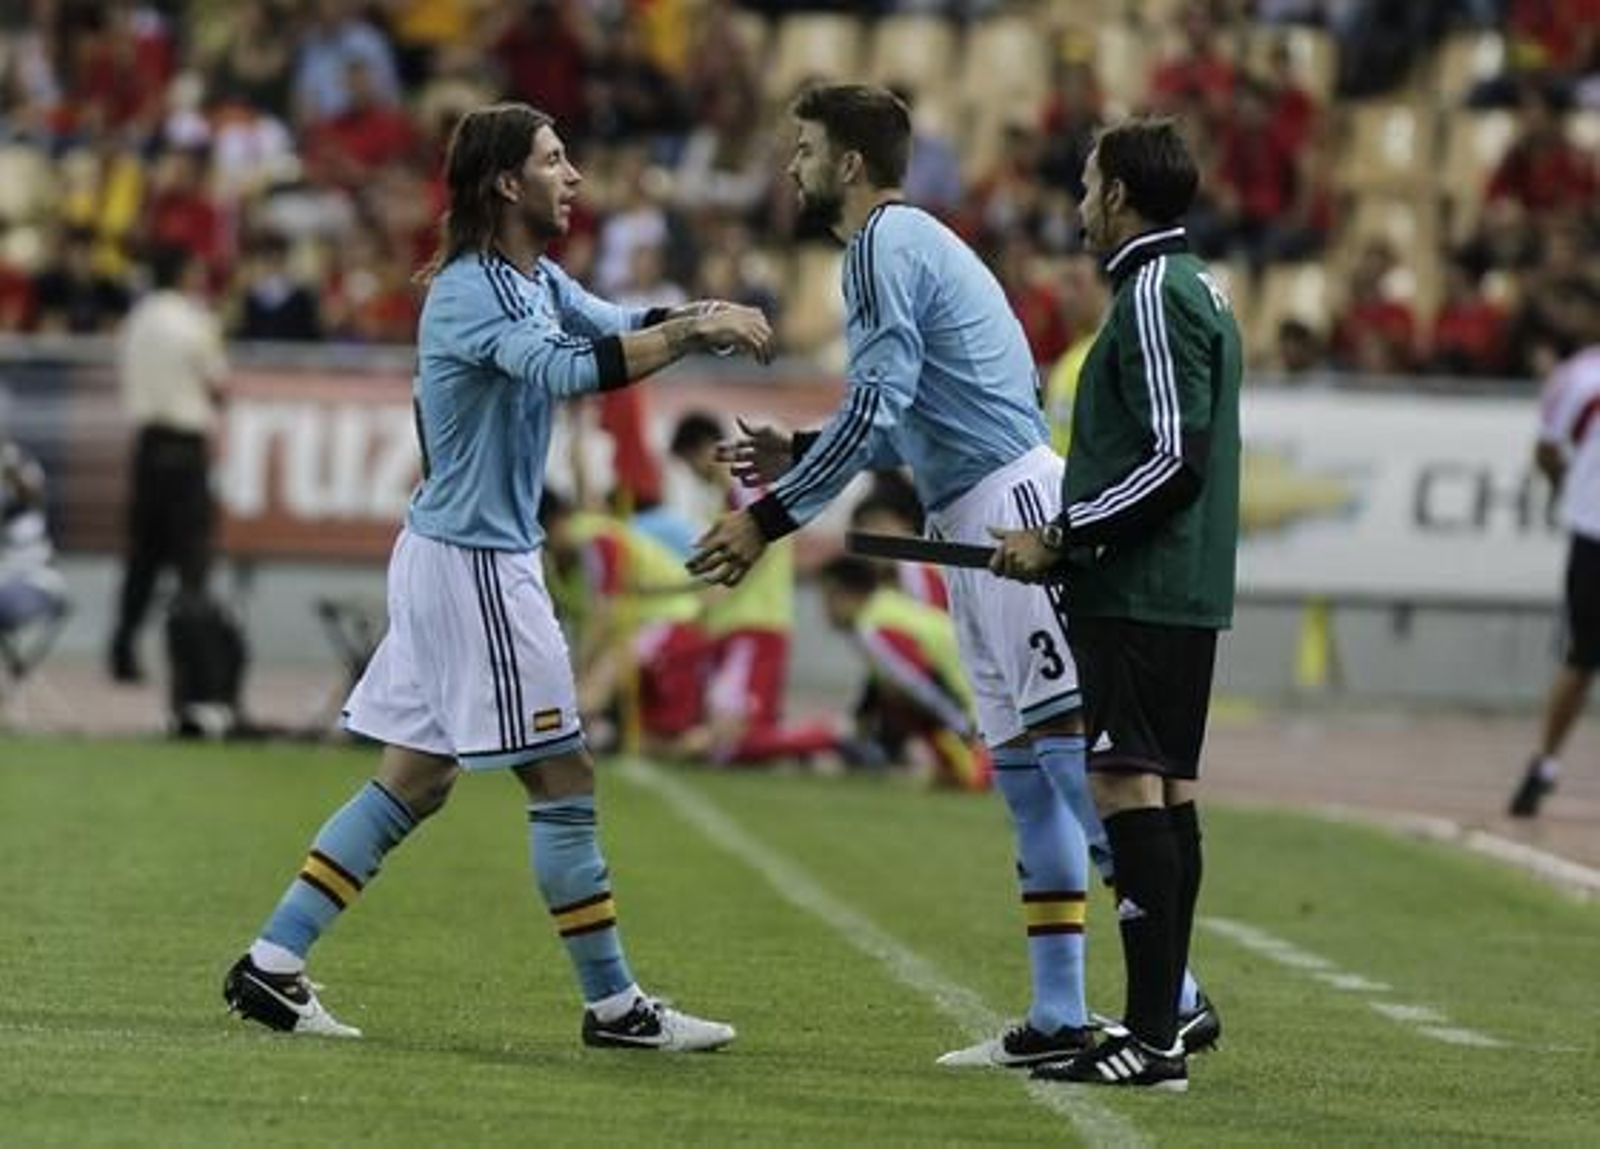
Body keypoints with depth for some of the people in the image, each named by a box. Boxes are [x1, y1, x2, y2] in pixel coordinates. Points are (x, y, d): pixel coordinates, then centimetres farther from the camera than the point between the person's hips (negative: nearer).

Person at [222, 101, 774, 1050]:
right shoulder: (470, 290, -18)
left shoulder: (539, 281, 12)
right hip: (473, 560, -10)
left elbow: (623, 327, 6)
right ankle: (615, 1006, 4)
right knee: (564, 778, -3)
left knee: (415, 782, 12)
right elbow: (565, 368, -33)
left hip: (461, 555, 10)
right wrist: (697, 331, -34)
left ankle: (272, 965, 12)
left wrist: (709, 319, -14)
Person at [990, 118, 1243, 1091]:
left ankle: (1151, 1037, -16)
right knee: (1166, 794, 11)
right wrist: (1071, 540, 21)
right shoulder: (1200, 291, 18)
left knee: (1130, 790, -12)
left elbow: (1174, 456, -20)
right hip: (1189, 591, 10)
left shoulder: (1155, 296, -13)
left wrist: (1063, 538, -14)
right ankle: (1164, 1022, 15)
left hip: (1140, 596, -10)